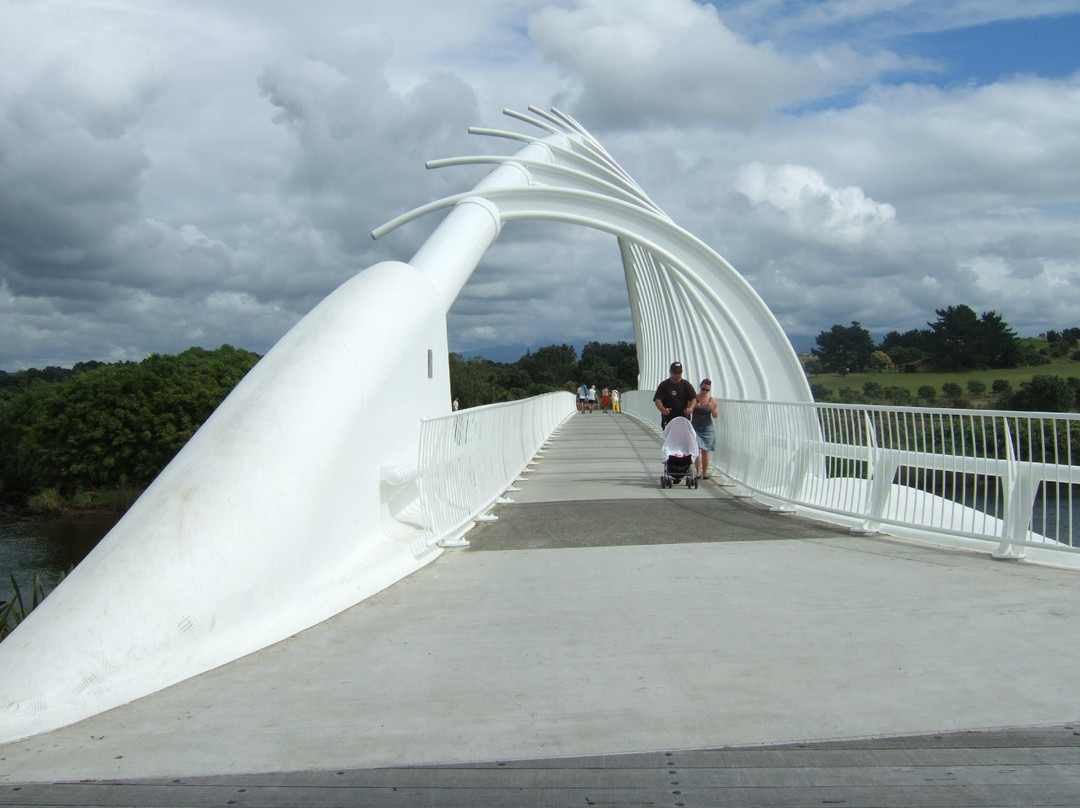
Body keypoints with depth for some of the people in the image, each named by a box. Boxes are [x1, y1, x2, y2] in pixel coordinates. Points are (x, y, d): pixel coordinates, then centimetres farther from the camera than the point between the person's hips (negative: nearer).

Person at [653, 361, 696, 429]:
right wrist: (663, 409, -23)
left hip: (683, 418, 0)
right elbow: (657, 400, -2)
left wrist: (690, 408, -22)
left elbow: (694, 399, 1)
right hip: (668, 419, 0)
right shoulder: (664, 385, 6)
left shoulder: (686, 385, 7)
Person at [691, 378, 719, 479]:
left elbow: (716, 416, 1)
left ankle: (705, 473, 13)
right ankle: (698, 472, -15)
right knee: (696, 450, -13)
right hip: (695, 428, -1)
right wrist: (694, 406, -15)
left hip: (707, 429, 1)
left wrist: (712, 408, -17)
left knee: (705, 451, 4)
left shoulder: (712, 400, 2)